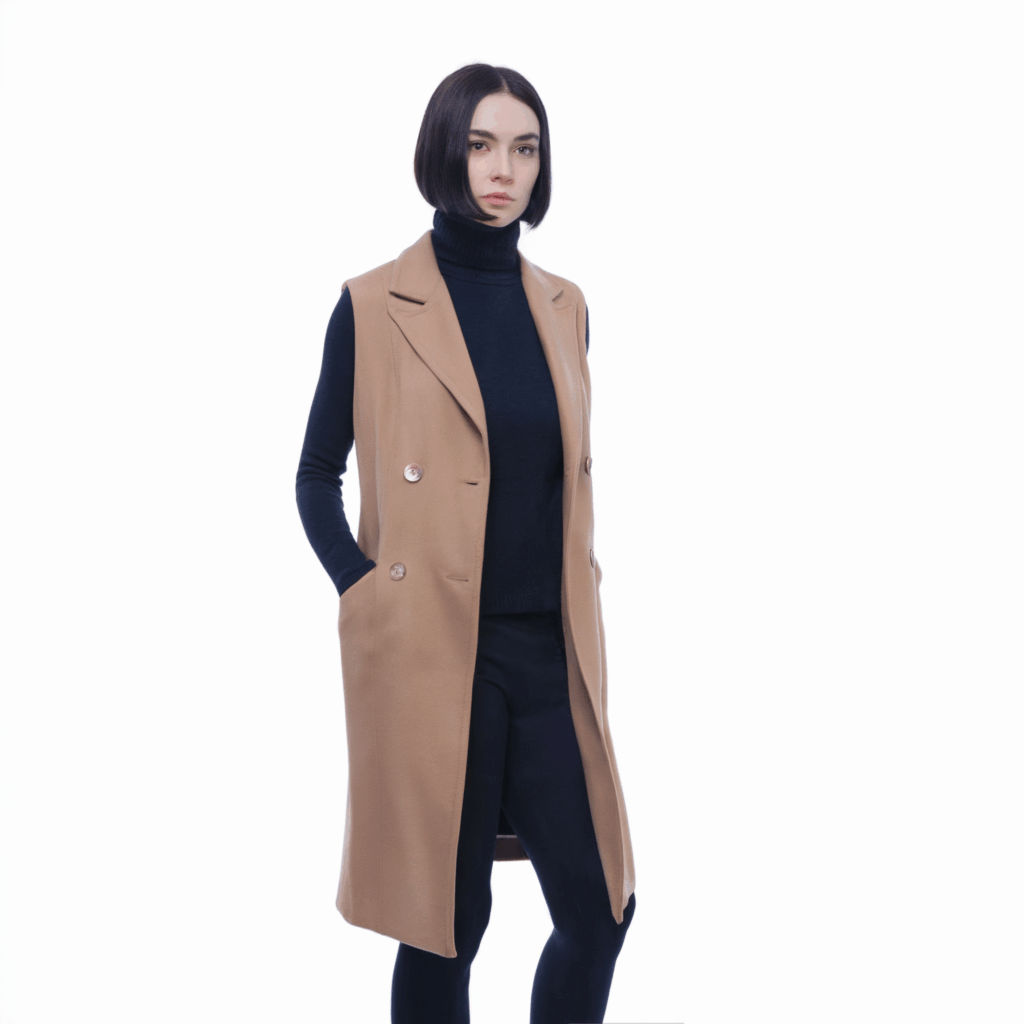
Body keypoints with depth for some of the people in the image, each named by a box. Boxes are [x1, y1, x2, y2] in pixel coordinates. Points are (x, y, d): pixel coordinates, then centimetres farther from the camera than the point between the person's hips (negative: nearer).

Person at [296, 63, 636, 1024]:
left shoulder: (562, 306, 10)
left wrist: (578, 607, 11)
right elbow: (317, 475, 2)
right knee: (449, 920, 5)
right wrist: (361, 591, -9)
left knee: (599, 909, 6)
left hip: (548, 650, 5)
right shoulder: (373, 305, -4)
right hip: (431, 651, -4)